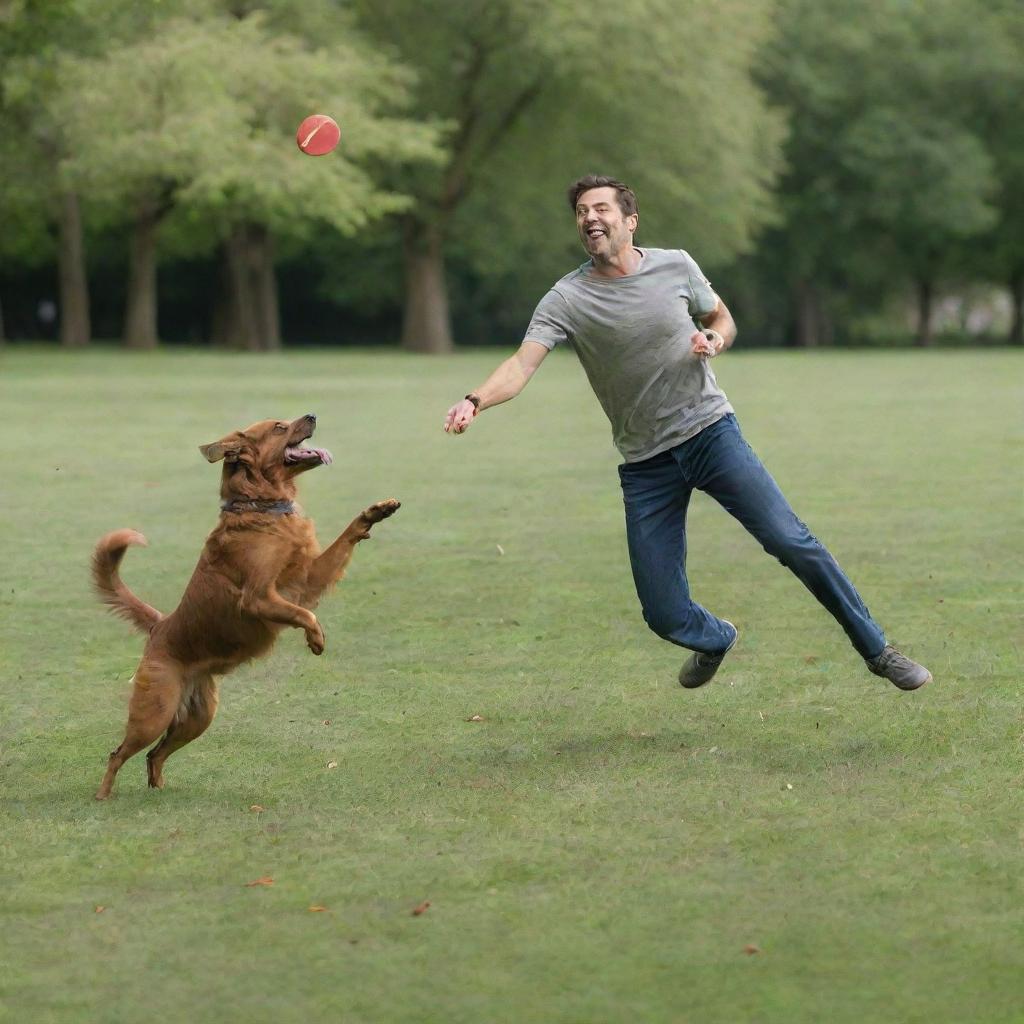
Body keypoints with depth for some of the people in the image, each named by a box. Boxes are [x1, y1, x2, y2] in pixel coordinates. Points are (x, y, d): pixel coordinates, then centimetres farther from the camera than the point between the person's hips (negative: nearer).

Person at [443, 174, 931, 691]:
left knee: (792, 542, -14)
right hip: (645, 464, 0)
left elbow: (723, 318, 16)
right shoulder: (565, 300, -7)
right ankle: (715, 639, 34)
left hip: (710, 430, 0)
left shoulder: (675, 266, -1)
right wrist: (475, 400, -40)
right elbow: (522, 364, -20)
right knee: (665, 616, -3)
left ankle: (876, 650, 3)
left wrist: (713, 342, -9)